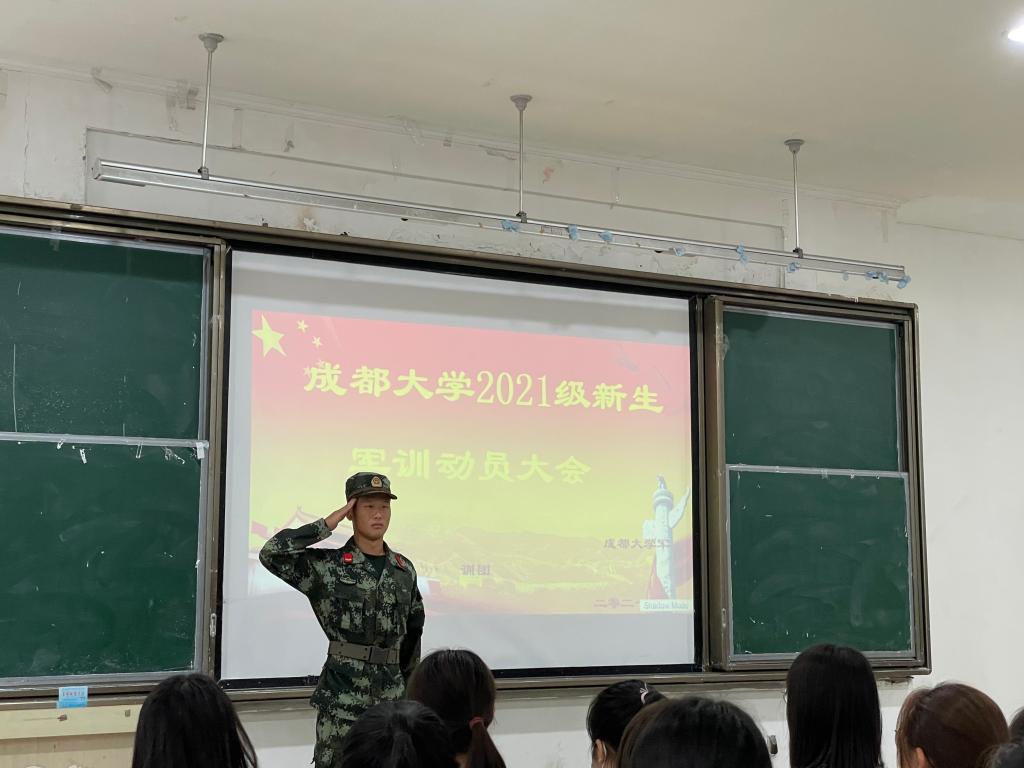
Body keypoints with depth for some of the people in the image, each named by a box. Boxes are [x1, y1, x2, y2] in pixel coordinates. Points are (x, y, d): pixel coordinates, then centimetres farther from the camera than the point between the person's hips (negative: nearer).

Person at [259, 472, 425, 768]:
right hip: (341, 697, -4)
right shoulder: (327, 566, -6)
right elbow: (270, 554, -19)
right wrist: (326, 525, -14)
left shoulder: (404, 570, 7)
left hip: (391, 695, 4)